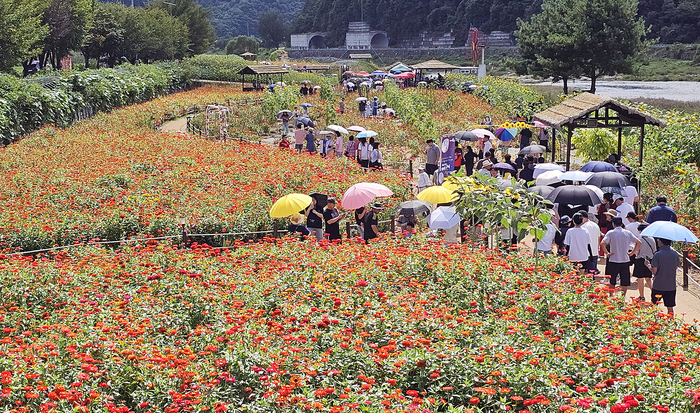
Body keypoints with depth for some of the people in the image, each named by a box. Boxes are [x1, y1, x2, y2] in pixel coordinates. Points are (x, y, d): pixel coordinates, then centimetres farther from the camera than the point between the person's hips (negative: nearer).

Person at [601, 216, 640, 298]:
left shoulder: (611, 233, -6)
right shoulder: (627, 233, 2)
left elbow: (602, 243, -20)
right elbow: (638, 242, 0)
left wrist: (607, 253, -9)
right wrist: (632, 253, 3)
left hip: (613, 261, -2)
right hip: (625, 261, 2)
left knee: (612, 282, 15)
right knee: (624, 282, 8)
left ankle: (611, 297, 21)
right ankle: (623, 298, 9)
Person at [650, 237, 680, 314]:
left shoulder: (657, 255, -16)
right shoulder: (675, 253, -1)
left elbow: (654, 271, -16)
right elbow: (676, 266, 11)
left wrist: (648, 265, 1)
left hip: (658, 286, -4)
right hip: (671, 286, 4)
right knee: (670, 308, 9)